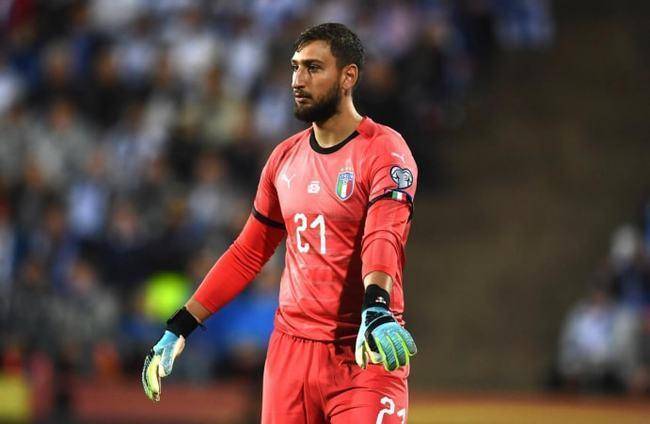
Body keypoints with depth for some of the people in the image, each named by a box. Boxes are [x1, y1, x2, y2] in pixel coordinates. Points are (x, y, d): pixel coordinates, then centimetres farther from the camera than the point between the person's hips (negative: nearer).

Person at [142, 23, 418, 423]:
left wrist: (376, 309, -42)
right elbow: (248, 254, 19)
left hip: (365, 357, -5)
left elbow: (384, 238, -23)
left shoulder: (384, 150, -7)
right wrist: (180, 327, 15)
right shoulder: (285, 157, 13)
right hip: (290, 349, 6)